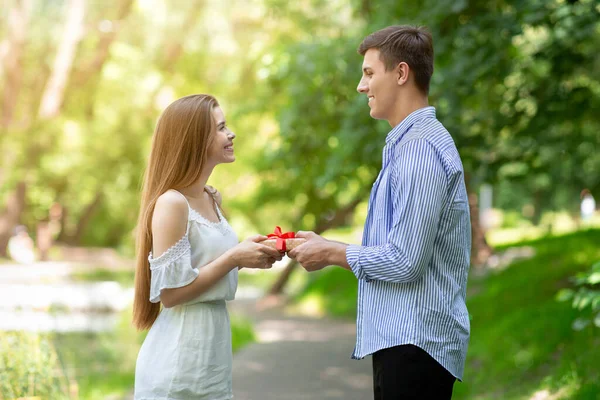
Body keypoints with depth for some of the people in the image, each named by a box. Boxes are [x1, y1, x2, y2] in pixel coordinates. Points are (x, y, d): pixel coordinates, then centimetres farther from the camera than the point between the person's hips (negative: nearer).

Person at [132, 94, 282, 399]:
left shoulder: (212, 199, 9)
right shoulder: (171, 203, -16)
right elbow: (170, 293, -17)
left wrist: (248, 254, 2)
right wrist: (234, 258, -16)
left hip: (213, 348, 8)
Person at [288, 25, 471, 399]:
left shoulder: (421, 147, -17)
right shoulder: (407, 143, 15)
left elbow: (404, 261, -20)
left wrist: (332, 253, -8)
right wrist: (332, 248, 10)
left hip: (414, 342, -10)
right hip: (399, 337, 10)